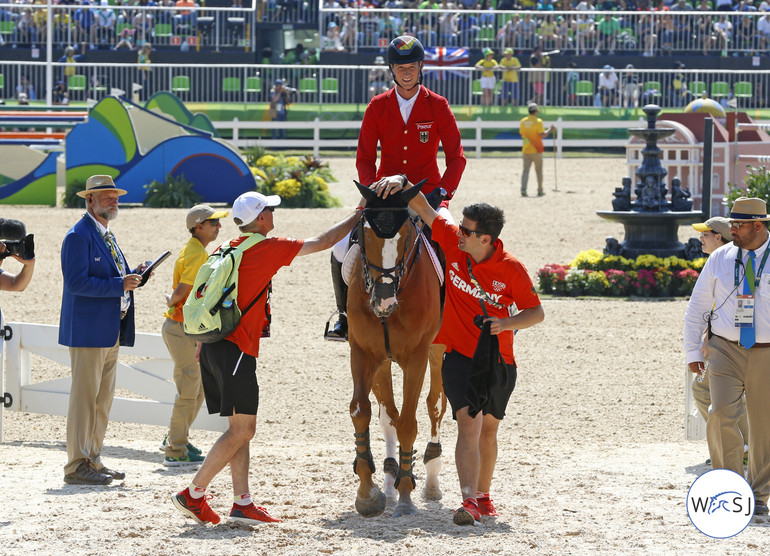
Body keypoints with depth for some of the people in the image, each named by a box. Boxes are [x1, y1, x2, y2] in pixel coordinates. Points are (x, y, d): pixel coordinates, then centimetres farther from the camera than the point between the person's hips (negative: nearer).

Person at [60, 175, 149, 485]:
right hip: (88, 330, -10)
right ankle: (76, 467, -8)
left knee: (103, 399, 11)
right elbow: (76, 282, -20)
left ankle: (92, 460, 16)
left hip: (111, 332, 10)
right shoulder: (79, 236, -11)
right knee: (84, 397, -9)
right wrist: (119, 285, -21)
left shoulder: (106, 237, 19)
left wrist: (134, 275, 6)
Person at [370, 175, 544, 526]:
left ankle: (483, 496, 35)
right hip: (459, 355, -1)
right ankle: (469, 502, -28)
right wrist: (400, 181, -21)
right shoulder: (452, 242, -8)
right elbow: (422, 207, -4)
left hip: (499, 360, 1)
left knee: (488, 431, 16)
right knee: (469, 423, -18)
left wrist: (507, 323, -23)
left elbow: (536, 312, -5)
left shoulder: (512, 269, -12)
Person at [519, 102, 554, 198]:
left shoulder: (523, 121, 4)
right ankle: (540, 191, 19)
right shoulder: (538, 121, -13)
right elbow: (542, 135, -17)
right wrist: (550, 130, -3)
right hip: (536, 150, -4)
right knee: (539, 170, 10)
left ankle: (523, 189, -18)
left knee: (525, 169, 1)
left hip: (526, 150, 4)